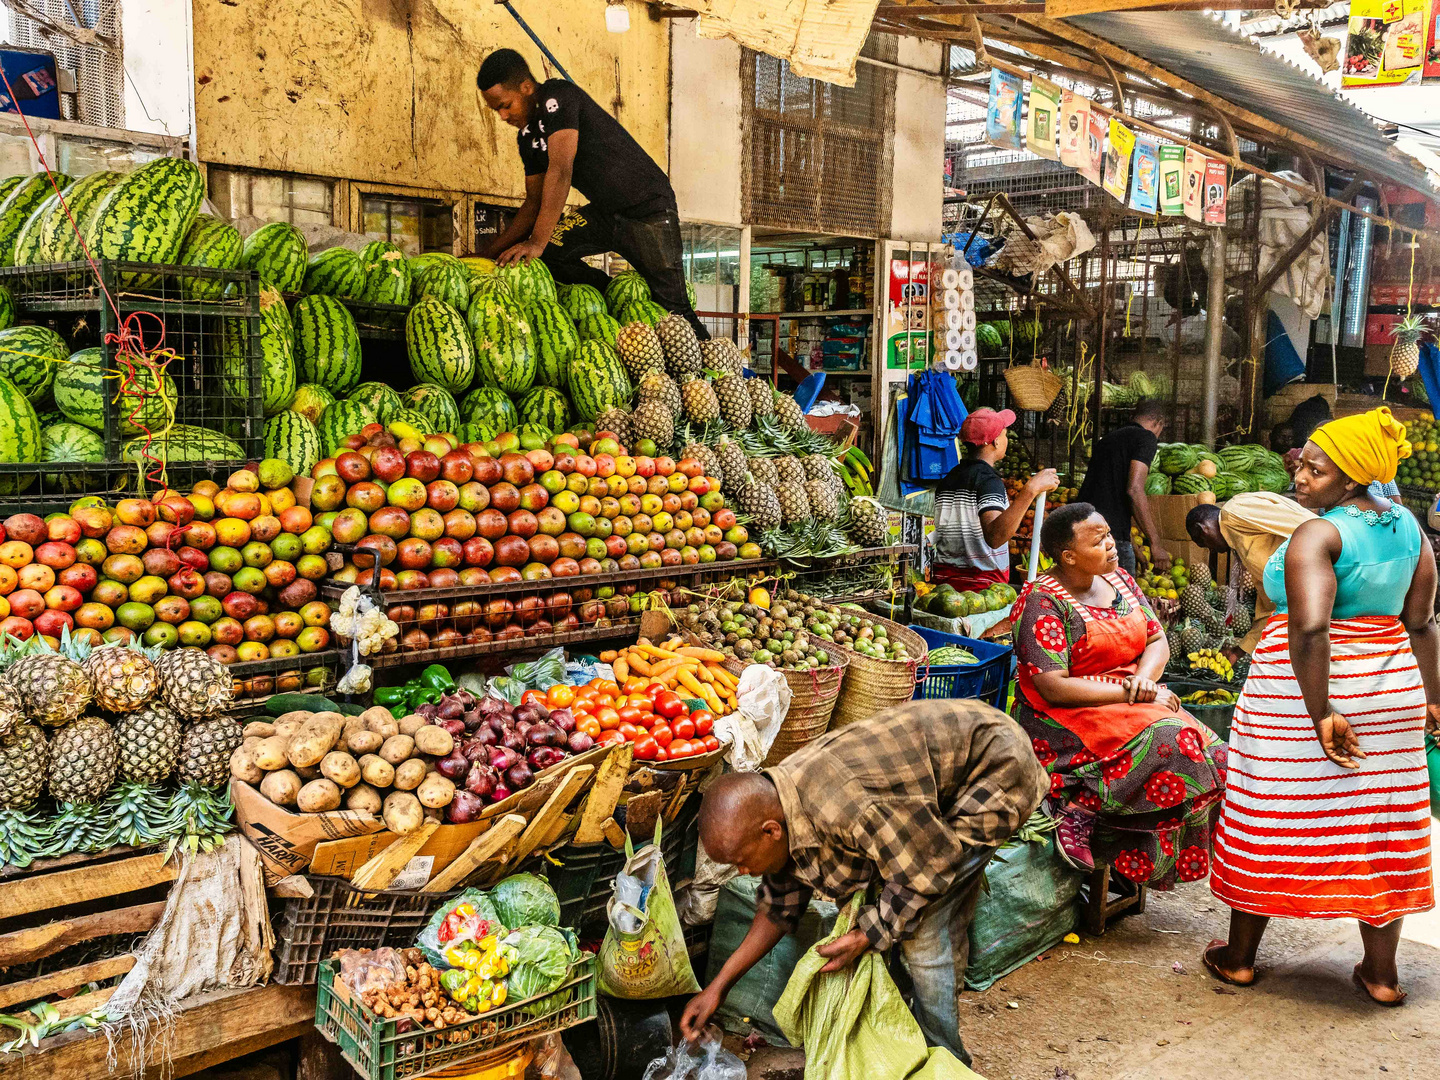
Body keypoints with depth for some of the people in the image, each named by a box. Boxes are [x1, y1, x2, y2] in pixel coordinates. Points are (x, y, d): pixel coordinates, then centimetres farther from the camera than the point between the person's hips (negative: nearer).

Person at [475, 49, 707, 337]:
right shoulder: (528, 137, 8)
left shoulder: (557, 97, -18)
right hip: (603, 213, 8)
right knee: (543, 251, -14)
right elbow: (536, 202, 12)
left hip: (648, 207, -8)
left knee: (671, 306, -11)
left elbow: (561, 172, -28)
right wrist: (491, 252, 2)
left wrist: (536, 242, -31)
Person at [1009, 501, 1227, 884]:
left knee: (1210, 750, -16)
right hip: (1066, 718, -8)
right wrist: (1133, 693, -18)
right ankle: (1080, 810, -18)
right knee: (1167, 741, -30)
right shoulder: (1042, 602, -12)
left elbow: (1157, 641, 13)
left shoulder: (1118, 580, 11)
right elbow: (1054, 687, -18)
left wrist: (1145, 679, -10)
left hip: (1135, 702, 8)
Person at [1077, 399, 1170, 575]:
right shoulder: (1146, 437, 0)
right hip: (1112, 535, -8)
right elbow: (1134, 489, -13)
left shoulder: (1107, 439, 26)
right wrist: (1156, 543, -12)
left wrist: (1131, 547, 39)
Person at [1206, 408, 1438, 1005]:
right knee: (1377, 826, 14)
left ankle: (1238, 956, 21)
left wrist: (1321, 713, -24)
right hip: (1391, 690, 7)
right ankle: (1381, 973, 22)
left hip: (1302, 686, -6)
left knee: (1269, 817, 7)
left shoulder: (1317, 535, -18)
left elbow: (1310, 628, -29)